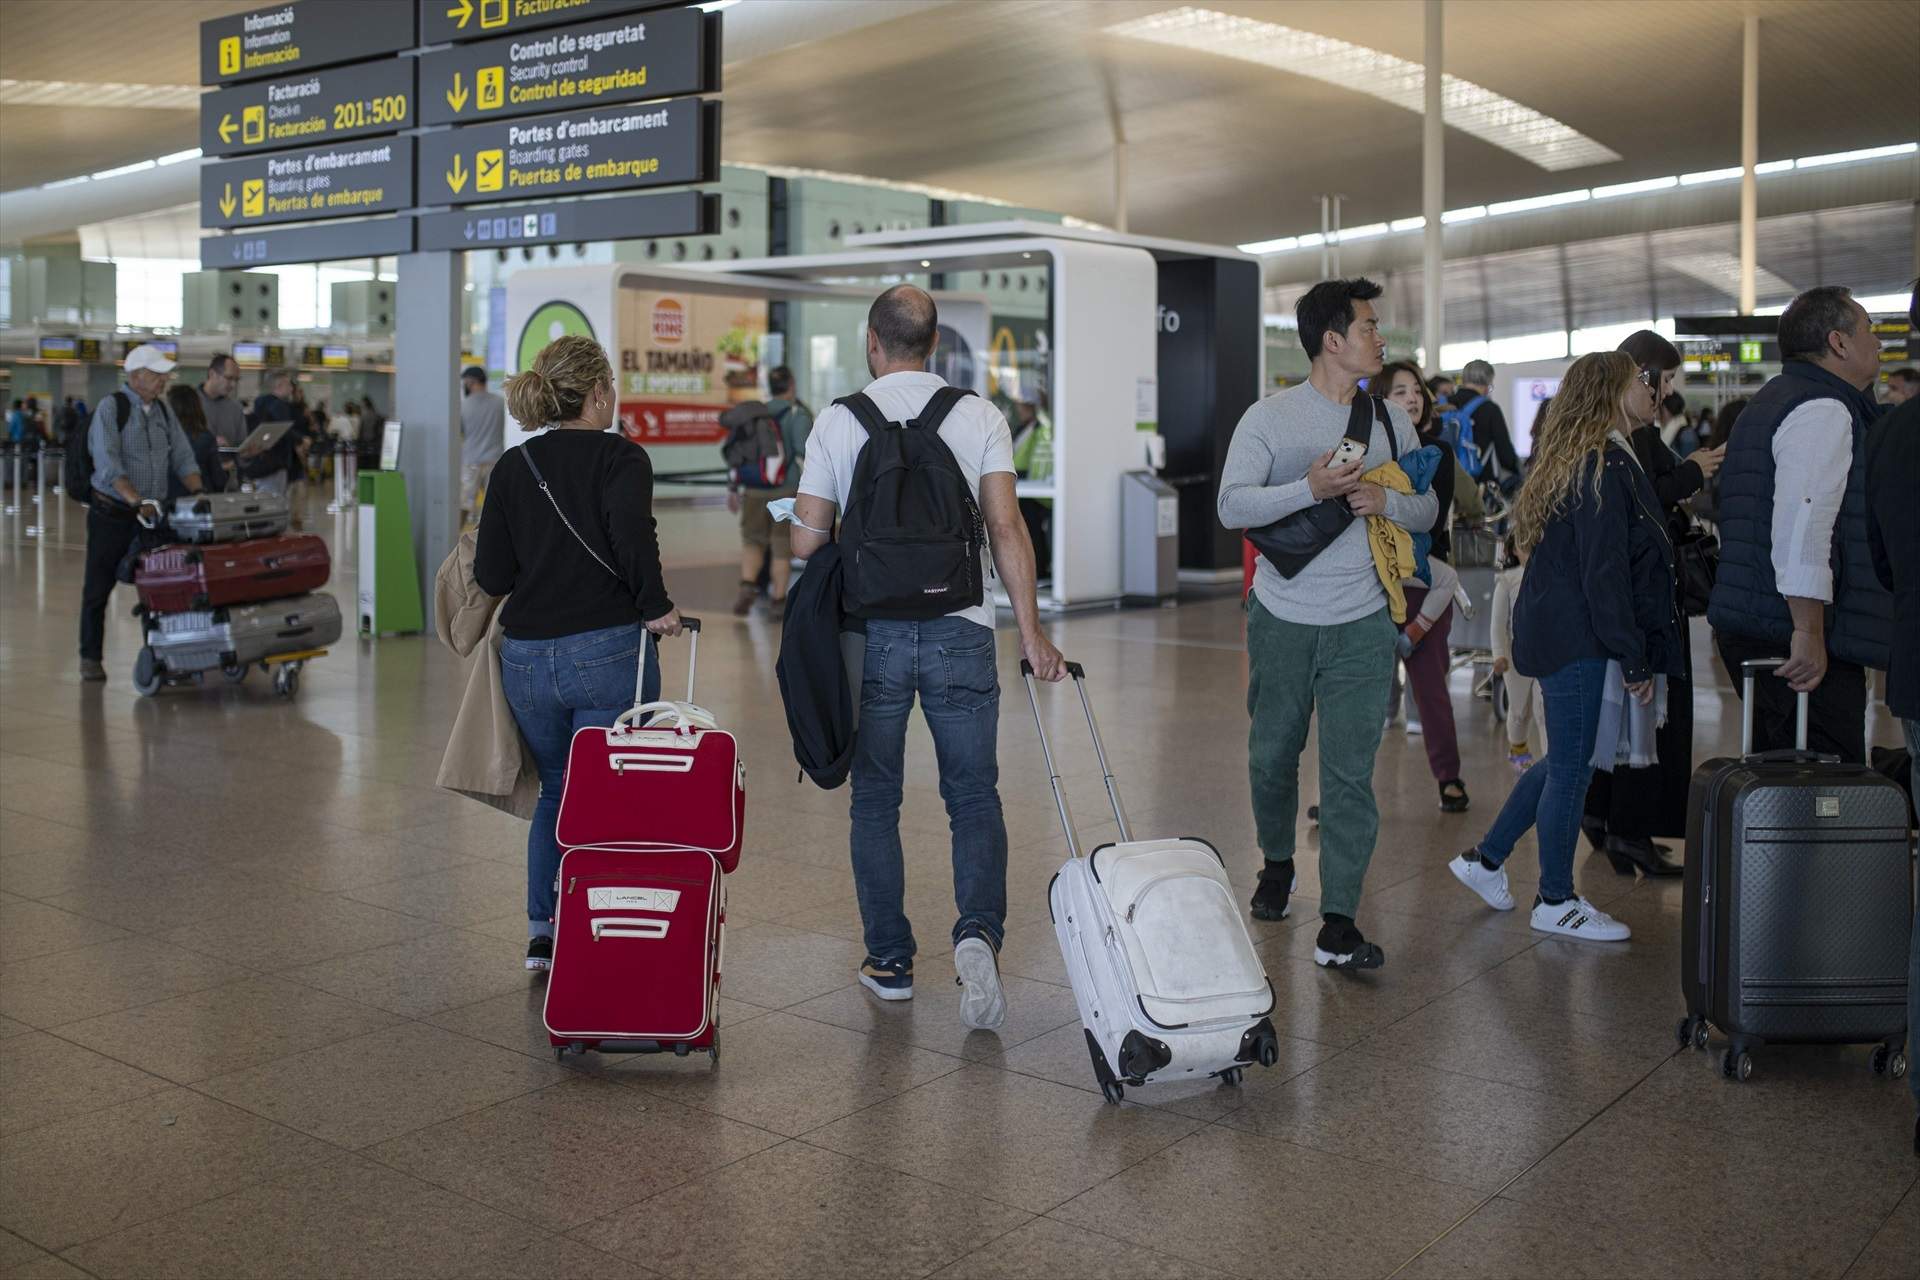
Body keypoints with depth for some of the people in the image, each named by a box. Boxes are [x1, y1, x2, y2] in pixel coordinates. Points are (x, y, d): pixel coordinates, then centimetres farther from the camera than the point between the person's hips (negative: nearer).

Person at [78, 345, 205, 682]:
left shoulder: (163, 410, 8)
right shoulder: (111, 408, -10)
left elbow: (182, 457, 9)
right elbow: (107, 463, -21)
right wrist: (138, 501, -32)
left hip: (153, 514, 5)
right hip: (111, 514, -5)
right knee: (98, 588, 4)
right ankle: (90, 658, 14)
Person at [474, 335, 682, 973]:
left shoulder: (512, 467, 7)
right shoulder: (621, 457, -5)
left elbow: (491, 574, 2)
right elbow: (630, 531, -25)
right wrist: (655, 606, -13)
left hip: (525, 659, 5)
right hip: (608, 653, -4)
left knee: (556, 788, 22)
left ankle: (542, 932, 20)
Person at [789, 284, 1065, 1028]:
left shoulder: (838, 422, 0)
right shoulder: (980, 417, 1)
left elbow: (806, 541, -1)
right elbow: (1006, 529, -6)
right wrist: (1031, 633, -3)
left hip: (871, 636, 0)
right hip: (959, 634, 0)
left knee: (875, 801, 13)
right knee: (974, 797, 10)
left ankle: (889, 962, 18)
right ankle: (979, 931, -12)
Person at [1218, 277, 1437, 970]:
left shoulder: (1389, 419, 8)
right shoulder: (1270, 416, -2)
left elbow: (1428, 508, 12)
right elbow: (1232, 505, -12)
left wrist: (1386, 501, -10)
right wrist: (1310, 489, -25)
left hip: (1361, 625, 1)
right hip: (1282, 619, -1)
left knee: (1350, 773, -5)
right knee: (1272, 755, 13)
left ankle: (1338, 924, -3)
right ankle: (1277, 866, 39)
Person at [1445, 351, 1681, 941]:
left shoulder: (1574, 460, 15)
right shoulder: (1604, 465, -16)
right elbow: (1605, 571, -20)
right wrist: (1634, 660, -18)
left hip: (1555, 629, 10)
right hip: (1579, 636, -10)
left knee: (1567, 761, 18)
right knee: (1572, 766, 0)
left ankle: (1485, 859, 25)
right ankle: (1556, 901, 12)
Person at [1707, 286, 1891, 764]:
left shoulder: (1773, 402, 24)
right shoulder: (1822, 409, -11)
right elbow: (1803, 524, -23)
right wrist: (1809, 632, -25)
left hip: (1754, 630, 11)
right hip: (1791, 635, -11)